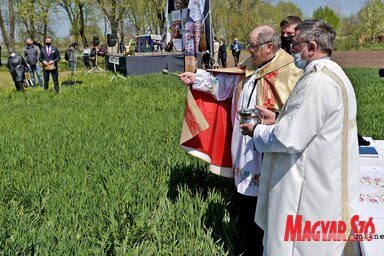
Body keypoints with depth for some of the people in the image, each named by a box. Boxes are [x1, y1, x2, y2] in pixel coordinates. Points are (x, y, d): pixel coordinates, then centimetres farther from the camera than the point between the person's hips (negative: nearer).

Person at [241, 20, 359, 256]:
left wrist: (257, 131, -7)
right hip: (325, 181, 10)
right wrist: (278, 120, 11)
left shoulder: (318, 81, -24)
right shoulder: (332, 73, 9)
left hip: (310, 190, -10)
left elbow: (289, 139, -24)